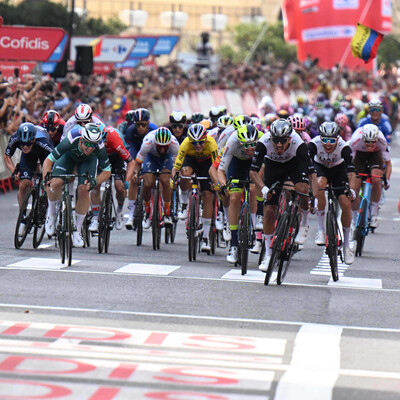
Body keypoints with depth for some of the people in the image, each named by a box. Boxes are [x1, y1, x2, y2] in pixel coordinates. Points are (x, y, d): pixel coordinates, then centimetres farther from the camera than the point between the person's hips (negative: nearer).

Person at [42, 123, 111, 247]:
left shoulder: (99, 147, -37)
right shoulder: (71, 140, -41)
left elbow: (107, 171, -23)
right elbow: (49, 160, -33)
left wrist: (94, 182, -41)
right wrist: (46, 175, -50)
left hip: (88, 160, 1)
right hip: (69, 155, -1)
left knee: (83, 189, -21)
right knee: (56, 183, -26)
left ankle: (77, 230, -3)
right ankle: (51, 213, 5)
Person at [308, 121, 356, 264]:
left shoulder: (344, 147, -32)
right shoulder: (314, 144, -33)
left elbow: (351, 170, -35)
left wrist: (351, 189, -49)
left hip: (338, 169, 1)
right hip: (320, 167, -1)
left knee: (346, 204, -13)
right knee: (320, 184, -36)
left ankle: (346, 245, 8)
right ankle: (321, 230, -25)